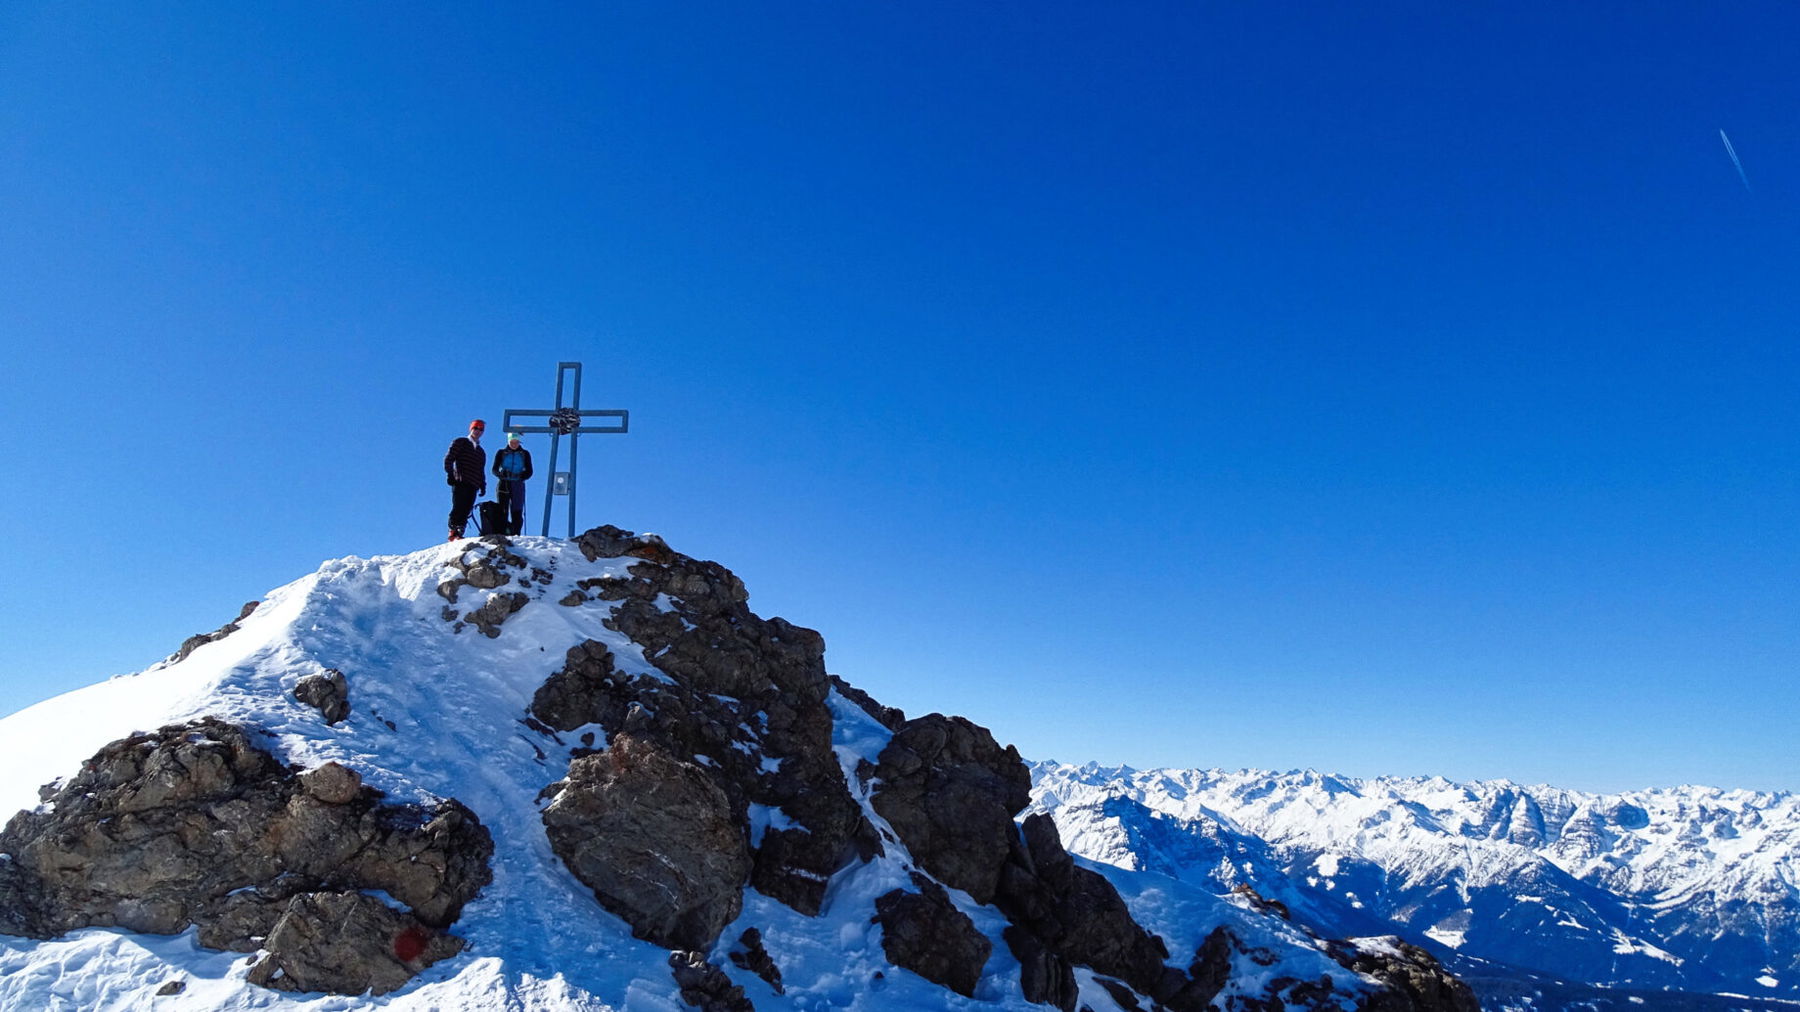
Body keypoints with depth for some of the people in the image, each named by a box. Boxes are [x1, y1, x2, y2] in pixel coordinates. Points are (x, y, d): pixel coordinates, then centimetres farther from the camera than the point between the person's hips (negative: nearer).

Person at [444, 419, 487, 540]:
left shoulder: (481, 452, 27)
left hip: (473, 486, 5)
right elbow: (448, 459, 1)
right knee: (458, 508, -13)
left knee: (466, 511, -3)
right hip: (460, 482, -5)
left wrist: (483, 485, 15)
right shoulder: (460, 442, 10)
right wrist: (450, 474, -11)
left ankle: (459, 533, -5)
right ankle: (453, 532, -12)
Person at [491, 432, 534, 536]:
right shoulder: (501, 453, 11)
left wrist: (521, 476, -13)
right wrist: (501, 474, -17)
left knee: (517, 514, -6)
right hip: (503, 485, 0)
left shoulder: (525, 454, 11)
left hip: (518, 486, 0)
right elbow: (494, 470, 5)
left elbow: (529, 471, 7)